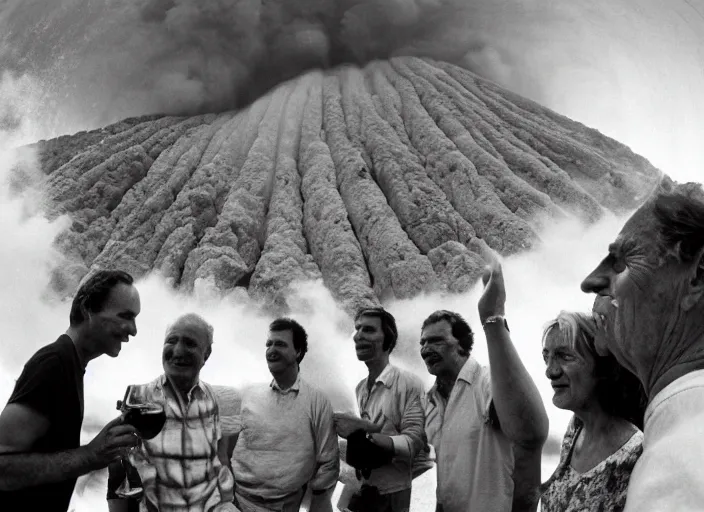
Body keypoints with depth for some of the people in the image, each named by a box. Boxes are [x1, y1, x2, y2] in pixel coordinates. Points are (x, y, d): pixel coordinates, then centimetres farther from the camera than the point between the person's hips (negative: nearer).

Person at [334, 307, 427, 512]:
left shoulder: (409, 384, -12)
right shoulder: (360, 388, 6)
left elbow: (414, 443, -18)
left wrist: (365, 432, -25)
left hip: (390, 495, -5)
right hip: (355, 490, 5)